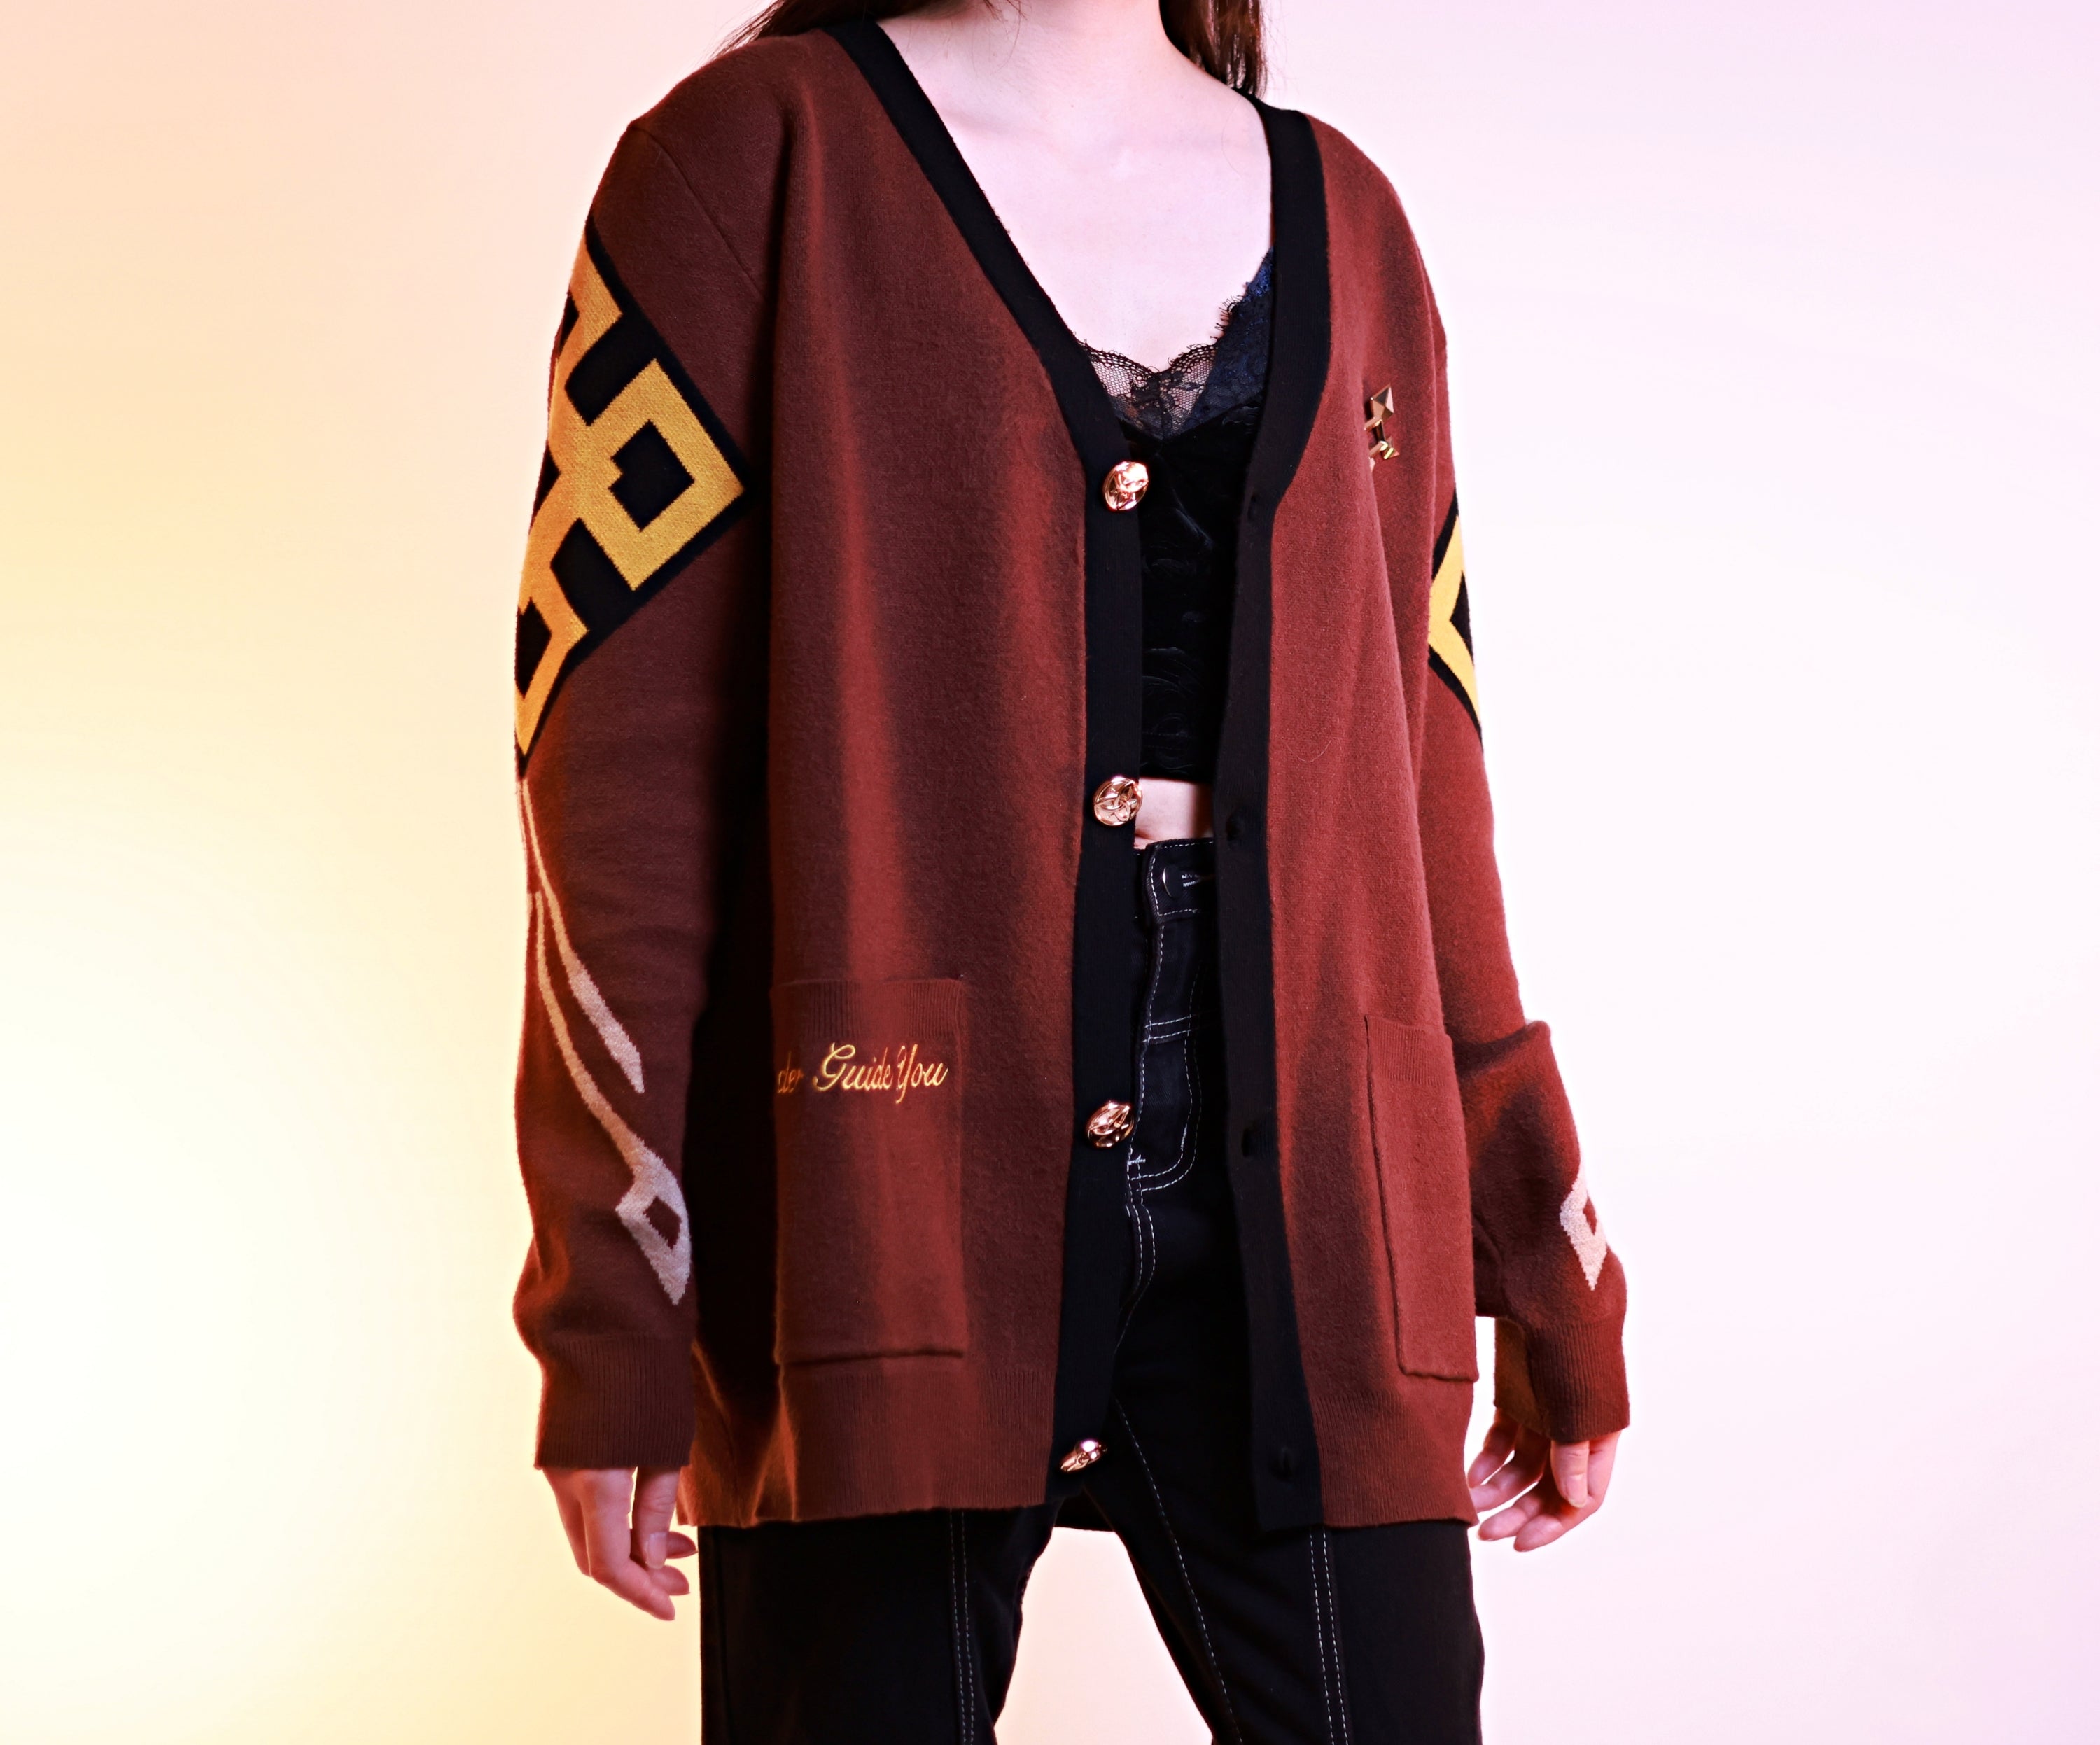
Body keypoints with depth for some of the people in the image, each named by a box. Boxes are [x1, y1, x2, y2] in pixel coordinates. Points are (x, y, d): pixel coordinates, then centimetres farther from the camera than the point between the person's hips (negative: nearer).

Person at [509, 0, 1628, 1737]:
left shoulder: (1341, 219, 16)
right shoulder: (755, 156, 3)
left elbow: (1418, 771, 15)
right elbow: (620, 758, -4)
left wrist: (1550, 1286, 14)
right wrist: (616, 1330, -10)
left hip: (1295, 1199, 4)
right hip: (888, 1196, -3)